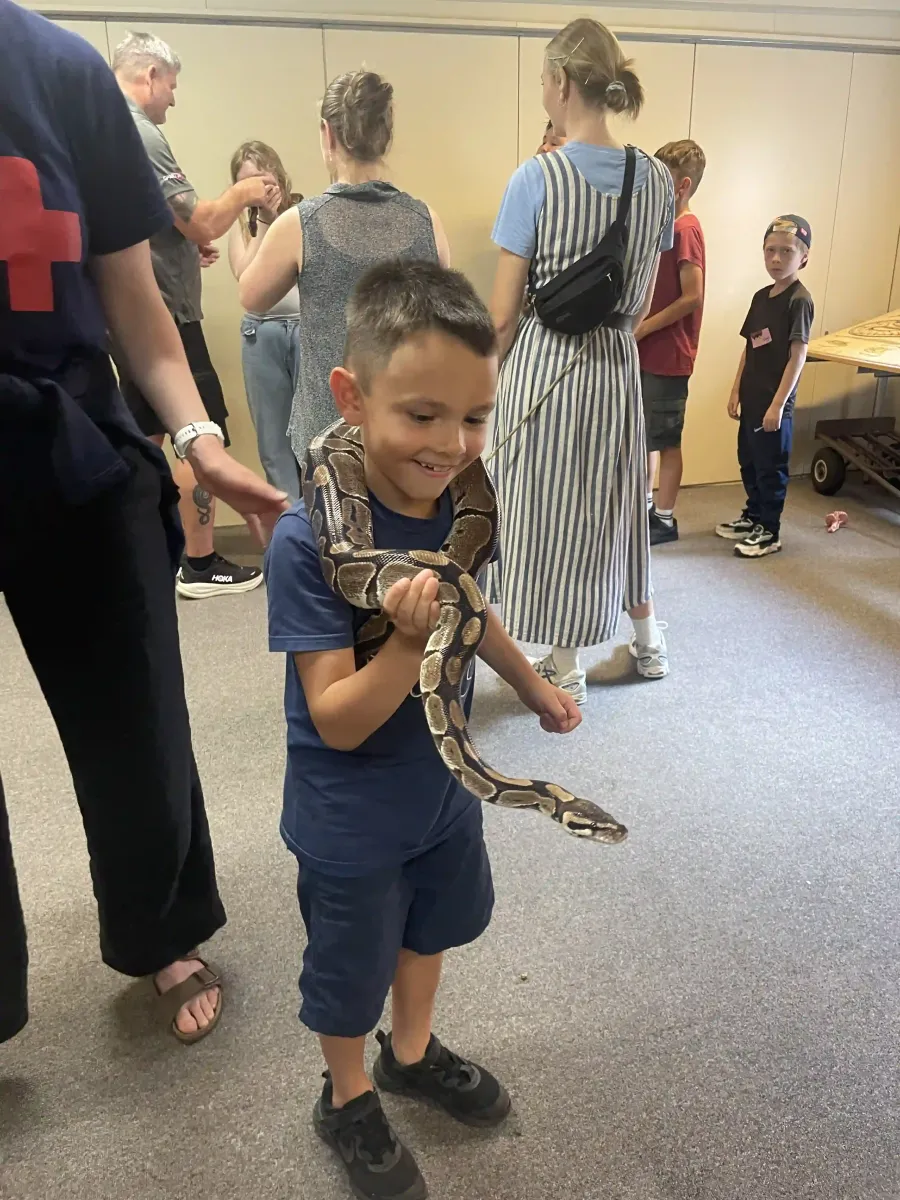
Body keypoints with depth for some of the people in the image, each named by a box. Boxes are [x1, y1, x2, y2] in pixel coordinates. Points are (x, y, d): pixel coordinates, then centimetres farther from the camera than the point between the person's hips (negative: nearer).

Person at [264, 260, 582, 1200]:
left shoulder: (464, 502, -12)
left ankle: (412, 1052, 58)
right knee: (351, 971, 18)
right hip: (350, 821, -6)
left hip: (443, 783, 6)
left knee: (432, 926, 28)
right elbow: (337, 722, -29)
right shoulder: (310, 542, -31)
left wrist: (532, 685, 20)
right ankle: (347, 1099, 49)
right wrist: (412, 639, -44)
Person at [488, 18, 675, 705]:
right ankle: (648, 640, 37)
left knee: (550, 504, 8)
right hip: (618, 365, 5)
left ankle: (566, 670, 22)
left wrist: (491, 370, 4)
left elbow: (504, 313, -12)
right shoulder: (657, 179, 1)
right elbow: (643, 300, 8)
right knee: (616, 498, 21)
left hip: (545, 364, -5)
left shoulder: (537, 178, -14)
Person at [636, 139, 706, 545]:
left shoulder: (685, 230, -15)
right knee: (642, 435, 16)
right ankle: (644, 506, 29)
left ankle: (665, 520, 12)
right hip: (648, 353, 9)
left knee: (666, 441, 1)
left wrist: (642, 329, -17)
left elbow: (692, 297, -21)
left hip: (667, 357, -9)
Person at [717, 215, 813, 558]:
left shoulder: (799, 300, -12)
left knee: (771, 468, 1)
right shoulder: (761, 297, 10)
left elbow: (798, 355, -16)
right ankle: (752, 517, 34)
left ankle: (769, 532, 13)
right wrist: (736, 391, 10)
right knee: (748, 461, 18)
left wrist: (778, 404, -19)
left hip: (775, 402, -8)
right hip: (752, 398, 8)